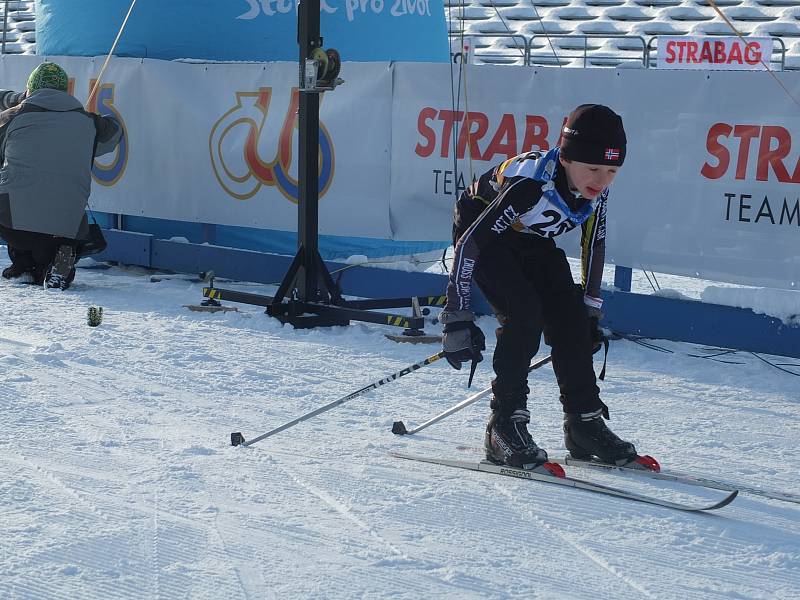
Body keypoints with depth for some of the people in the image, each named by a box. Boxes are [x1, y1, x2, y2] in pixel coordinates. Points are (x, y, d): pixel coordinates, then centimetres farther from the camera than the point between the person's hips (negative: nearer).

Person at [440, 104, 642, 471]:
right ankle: (505, 425, -14)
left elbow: (594, 245, 0)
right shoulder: (529, 183, -38)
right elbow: (470, 242, -34)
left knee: (570, 318, -7)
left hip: (532, 241, 6)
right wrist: (457, 317, -34)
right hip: (481, 231, -6)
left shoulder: (595, 189, -19)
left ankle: (584, 425, 3)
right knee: (524, 315, -24)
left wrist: (591, 310, 4)